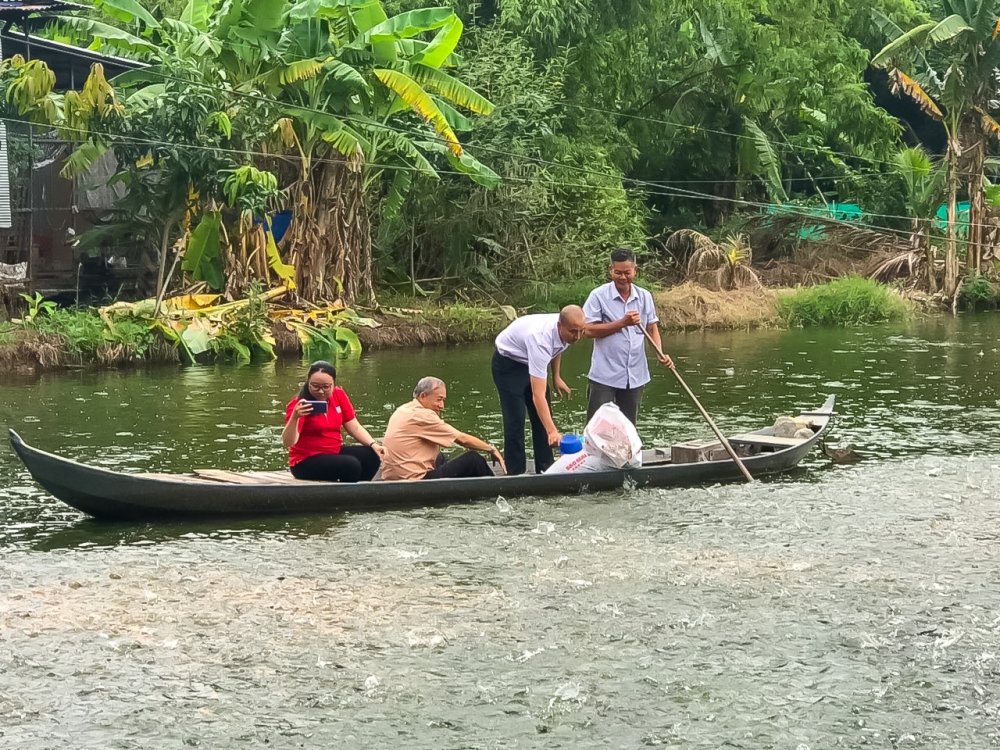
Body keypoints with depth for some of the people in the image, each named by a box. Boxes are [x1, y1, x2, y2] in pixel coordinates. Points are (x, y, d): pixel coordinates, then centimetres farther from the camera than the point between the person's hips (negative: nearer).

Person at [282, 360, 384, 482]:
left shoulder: (338, 395, 0)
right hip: (306, 460, -7)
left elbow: (355, 427, 6)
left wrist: (374, 445, -10)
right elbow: (288, 442, -27)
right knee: (351, 465, -29)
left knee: (372, 456, -13)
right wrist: (294, 417, -44)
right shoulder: (299, 405, -17)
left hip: (335, 452, 7)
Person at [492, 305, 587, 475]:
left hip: (532, 361, 7)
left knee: (542, 417, 5)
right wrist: (552, 432, -52)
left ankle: (545, 470, 12)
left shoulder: (566, 329, -21)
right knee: (515, 420, -14)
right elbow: (538, 395, -46)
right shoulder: (541, 339, -44)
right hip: (508, 363, -7)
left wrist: (556, 377, 6)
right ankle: (515, 474, -8)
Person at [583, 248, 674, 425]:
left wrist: (660, 353, -8)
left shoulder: (645, 297, 7)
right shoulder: (599, 296, -7)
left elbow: (652, 328, 10)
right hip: (604, 376, -4)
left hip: (636, 376, 4)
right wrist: (622, 323, -19)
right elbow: (589, 330, -12)